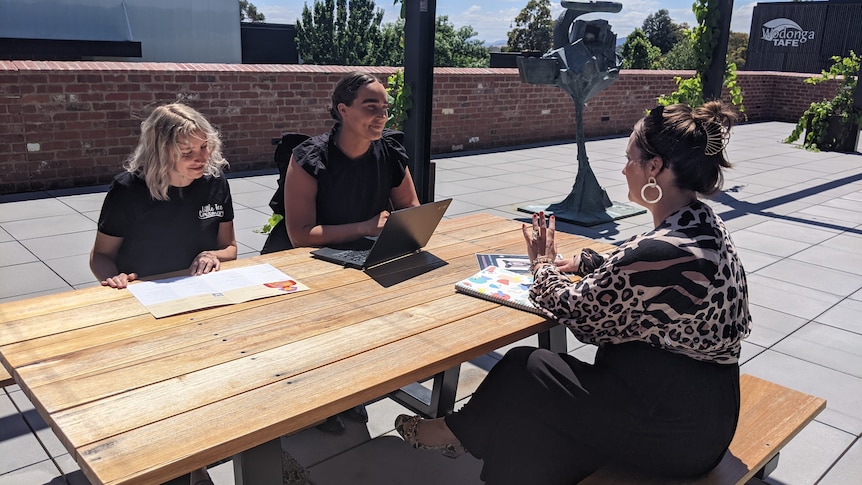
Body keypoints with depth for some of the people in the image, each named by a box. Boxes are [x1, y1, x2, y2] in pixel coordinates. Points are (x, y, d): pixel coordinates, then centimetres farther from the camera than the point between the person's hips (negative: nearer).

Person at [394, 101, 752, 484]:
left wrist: (544, 266, 2)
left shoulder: (659, 252, -30)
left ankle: (457, 431, 24)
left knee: (525, 368, 1)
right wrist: (585, 261, 14)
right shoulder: (707, 225, 1)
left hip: (672, 431, -9)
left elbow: (579, 313, -15)